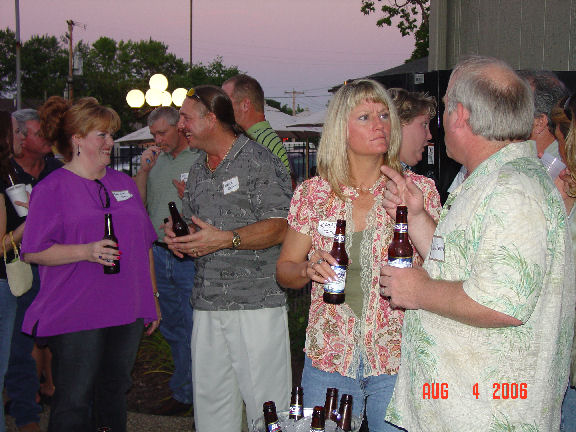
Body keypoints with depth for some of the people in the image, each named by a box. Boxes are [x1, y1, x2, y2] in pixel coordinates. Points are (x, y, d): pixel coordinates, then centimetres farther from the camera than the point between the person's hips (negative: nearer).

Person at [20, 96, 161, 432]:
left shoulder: (124, 183, 15)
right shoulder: (52, 188, -3)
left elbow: (145, 244, 20)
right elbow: (34, 252, -8)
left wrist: (153, 297, 17)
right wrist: (87, 251, -21)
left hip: (128, 312, 5)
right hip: (76, 315, -5)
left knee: (115, 392, 13)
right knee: (75, 401, -1)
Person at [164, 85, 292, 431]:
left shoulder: (259, 161, -7)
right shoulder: (198, 169, 17)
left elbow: (279, 228, -14)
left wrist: (225, 239, -22)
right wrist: (177, 237, 4)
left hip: (256, 303, -7)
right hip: (207, 304, 7)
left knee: (265, 402, -2)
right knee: (209, 397, 13)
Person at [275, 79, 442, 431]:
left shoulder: (420, 189, -1)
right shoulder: (313, 193, 2)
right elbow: (284, 269, 9)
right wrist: (308, 269, -13)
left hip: (397, 359, -1)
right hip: (329, 359, 1)